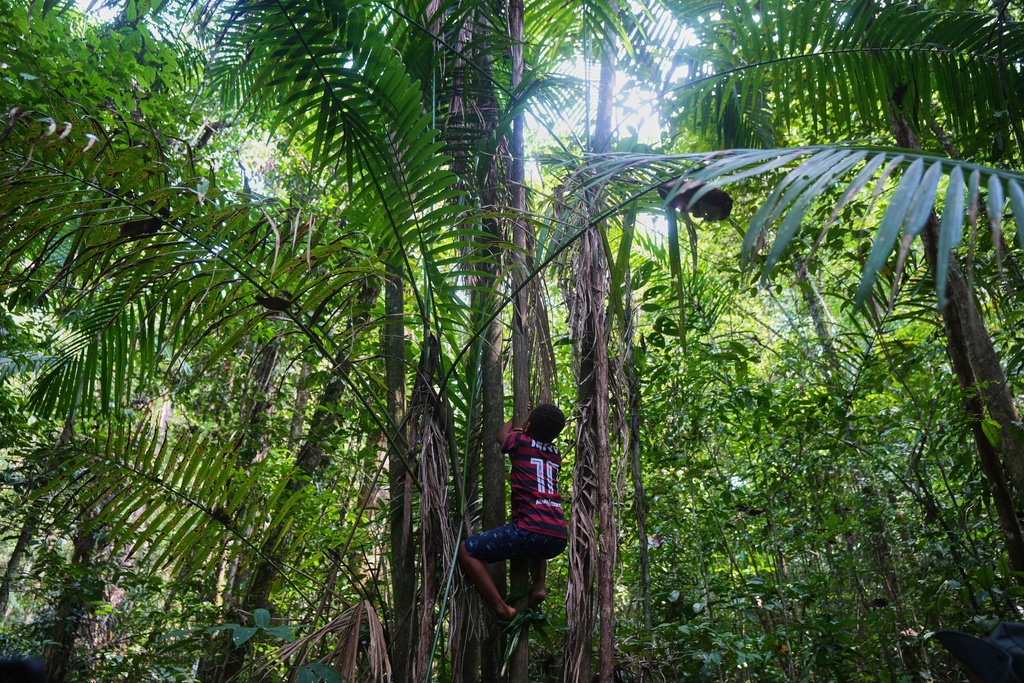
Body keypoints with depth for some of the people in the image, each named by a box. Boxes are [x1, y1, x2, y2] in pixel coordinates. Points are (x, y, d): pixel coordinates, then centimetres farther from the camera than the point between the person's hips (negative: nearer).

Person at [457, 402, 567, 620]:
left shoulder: (520, 441, 6)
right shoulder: (555, 453, 18)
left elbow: (502, 434, 31)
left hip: (530, 532, -7)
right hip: (558, 540, 7)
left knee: (466, 550, 7)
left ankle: (502, 608, -1)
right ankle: (539, 586, 17)